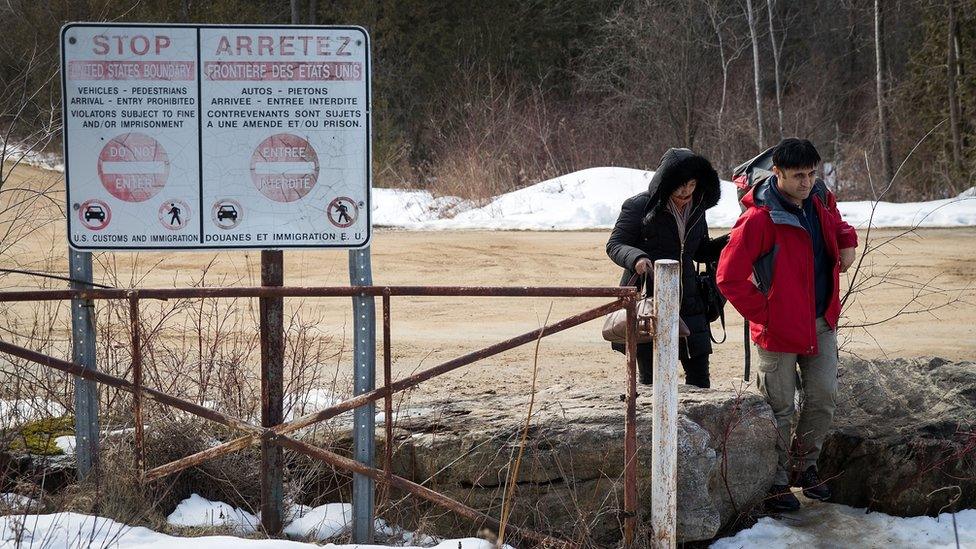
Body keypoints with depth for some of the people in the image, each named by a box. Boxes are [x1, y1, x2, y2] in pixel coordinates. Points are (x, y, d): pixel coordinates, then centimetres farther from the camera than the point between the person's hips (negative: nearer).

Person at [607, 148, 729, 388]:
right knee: (651, 376, 1)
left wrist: (728, 243, 3)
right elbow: (614, 245, -6)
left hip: (687, 301, 5)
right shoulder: (639, 206, -8)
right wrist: (636, 258, -27)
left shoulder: (696, 210, 9)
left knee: (699, 374, 4)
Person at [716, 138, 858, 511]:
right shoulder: (760, 218, -21)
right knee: (780, 409, 3)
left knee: (824, 398, 10)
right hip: (779, 328, -6)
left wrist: (847, 241, 3)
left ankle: (805, 465, 30)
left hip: (822, 323, 6)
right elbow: (729, 277, -20)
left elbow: (836, 225, 26)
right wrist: (763, 314, -15)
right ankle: (777, 482, 18)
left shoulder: (820, 201, 2)